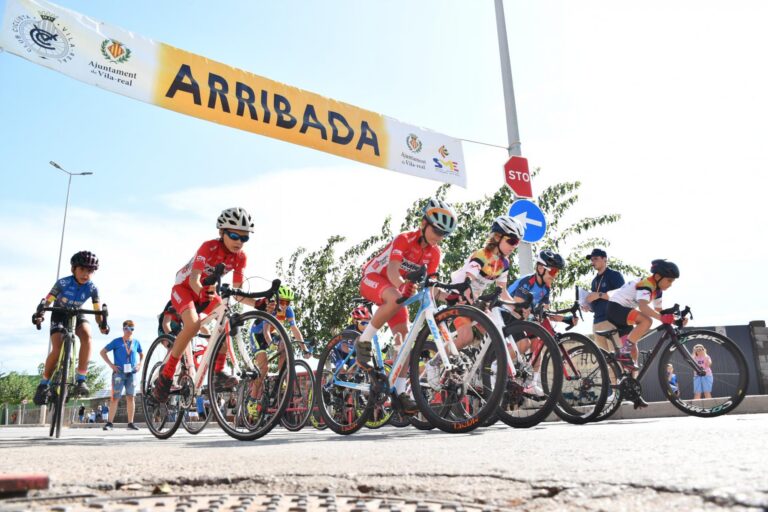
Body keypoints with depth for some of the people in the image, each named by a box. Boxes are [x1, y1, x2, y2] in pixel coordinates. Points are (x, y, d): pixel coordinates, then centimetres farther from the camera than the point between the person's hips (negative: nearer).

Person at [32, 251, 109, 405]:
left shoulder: (92, 288, -20)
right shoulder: (63, 283, -26)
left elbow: (98, 310, -19)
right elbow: (47, 301, -23)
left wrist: (102, 324, -39)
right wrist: (39, 314, -43)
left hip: (77, 314, 2)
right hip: (59, 314, -1)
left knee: (87, 335, -30)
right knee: (57, 350, -19)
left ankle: (80, 380, -27)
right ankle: (43, 384, 4)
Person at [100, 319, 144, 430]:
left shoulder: (136, 342, 9)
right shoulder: (117, 342, 0)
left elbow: (142, 354, 25)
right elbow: (102, 352, 2)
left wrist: (140, 364, 8)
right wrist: (111, 365, -5)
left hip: (132, 373, 3)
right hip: (119, 372, -3)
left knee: (131, 398, 4)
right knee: (115, 398, -4)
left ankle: (130, 423, 8)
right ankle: (109, 423, 2)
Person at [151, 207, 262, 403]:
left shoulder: (240, 257, -13)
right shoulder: (209, 247, -28)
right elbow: (194, 279, -37)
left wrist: (257, 304, -30)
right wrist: (202, 293, -59)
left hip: (207, 290, 5)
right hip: (184, 286, -5)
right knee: (193, 323, -31)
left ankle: (219, 373, -15)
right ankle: (165, 375, -17)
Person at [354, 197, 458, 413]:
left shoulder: (434, 253, -5)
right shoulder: (404, 239, -24)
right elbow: (392, 271, -35)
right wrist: (403, 286, -55)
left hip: (397, 289, 6)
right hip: (373, 278, -6)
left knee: (405, 337, -7)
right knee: (395, 299, -41)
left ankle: (400, 391, -3)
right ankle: (364, 341, -23)